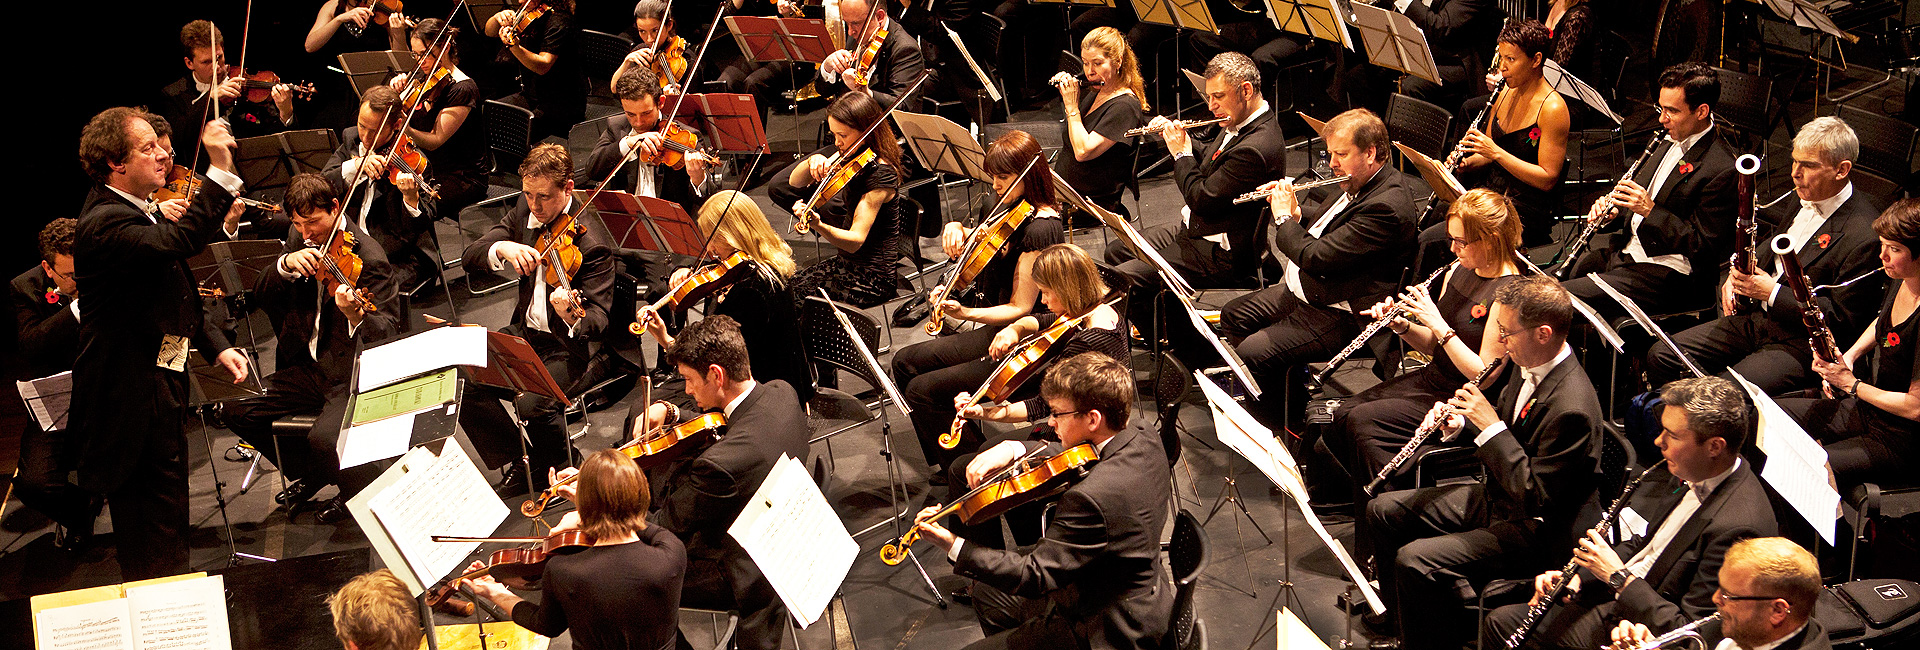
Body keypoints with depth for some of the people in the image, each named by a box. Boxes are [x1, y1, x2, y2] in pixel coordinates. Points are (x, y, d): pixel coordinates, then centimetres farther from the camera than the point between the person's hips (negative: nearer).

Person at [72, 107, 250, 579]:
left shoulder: (136, 211, 11)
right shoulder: (105, 224, -23)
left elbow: (176, 292, 21)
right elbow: (179, 242, -40)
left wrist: (217, 347, 10)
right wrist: (221, 172, -40)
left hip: (161, 390, 11)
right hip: (133, 402, -11)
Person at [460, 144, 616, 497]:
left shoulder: (591, 241, -20)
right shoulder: (525, 210, 0)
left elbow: (598, 318, -22)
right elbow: (470, 256, -2)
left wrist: (574, 317, -47)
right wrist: (503, 248, -25)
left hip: (569, 347, -7)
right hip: (524, 332, 7)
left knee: (532, 404, -31)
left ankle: (564, 464, 2)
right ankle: (521, 462, 4)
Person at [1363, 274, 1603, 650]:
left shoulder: (1570, 407, -31)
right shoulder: (1532, 367, -1)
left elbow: (1535, 496, -29)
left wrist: (1491, 425, -28)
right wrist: (1459, 424, -3)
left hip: (1534, 530, -10)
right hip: (1497, 496, 10)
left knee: (1415, 560, -26)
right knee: (1382, 511, 12)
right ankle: (1407, 616, 27)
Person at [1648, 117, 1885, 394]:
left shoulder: (1864, 236, -20)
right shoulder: (1803, 196, 7)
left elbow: (1844, 319, -20)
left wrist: (1773, 292, -20)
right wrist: (1738, 274, 5)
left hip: (1801, 345, -9)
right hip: (1754, 317, 9)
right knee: (1661, 357, 2)